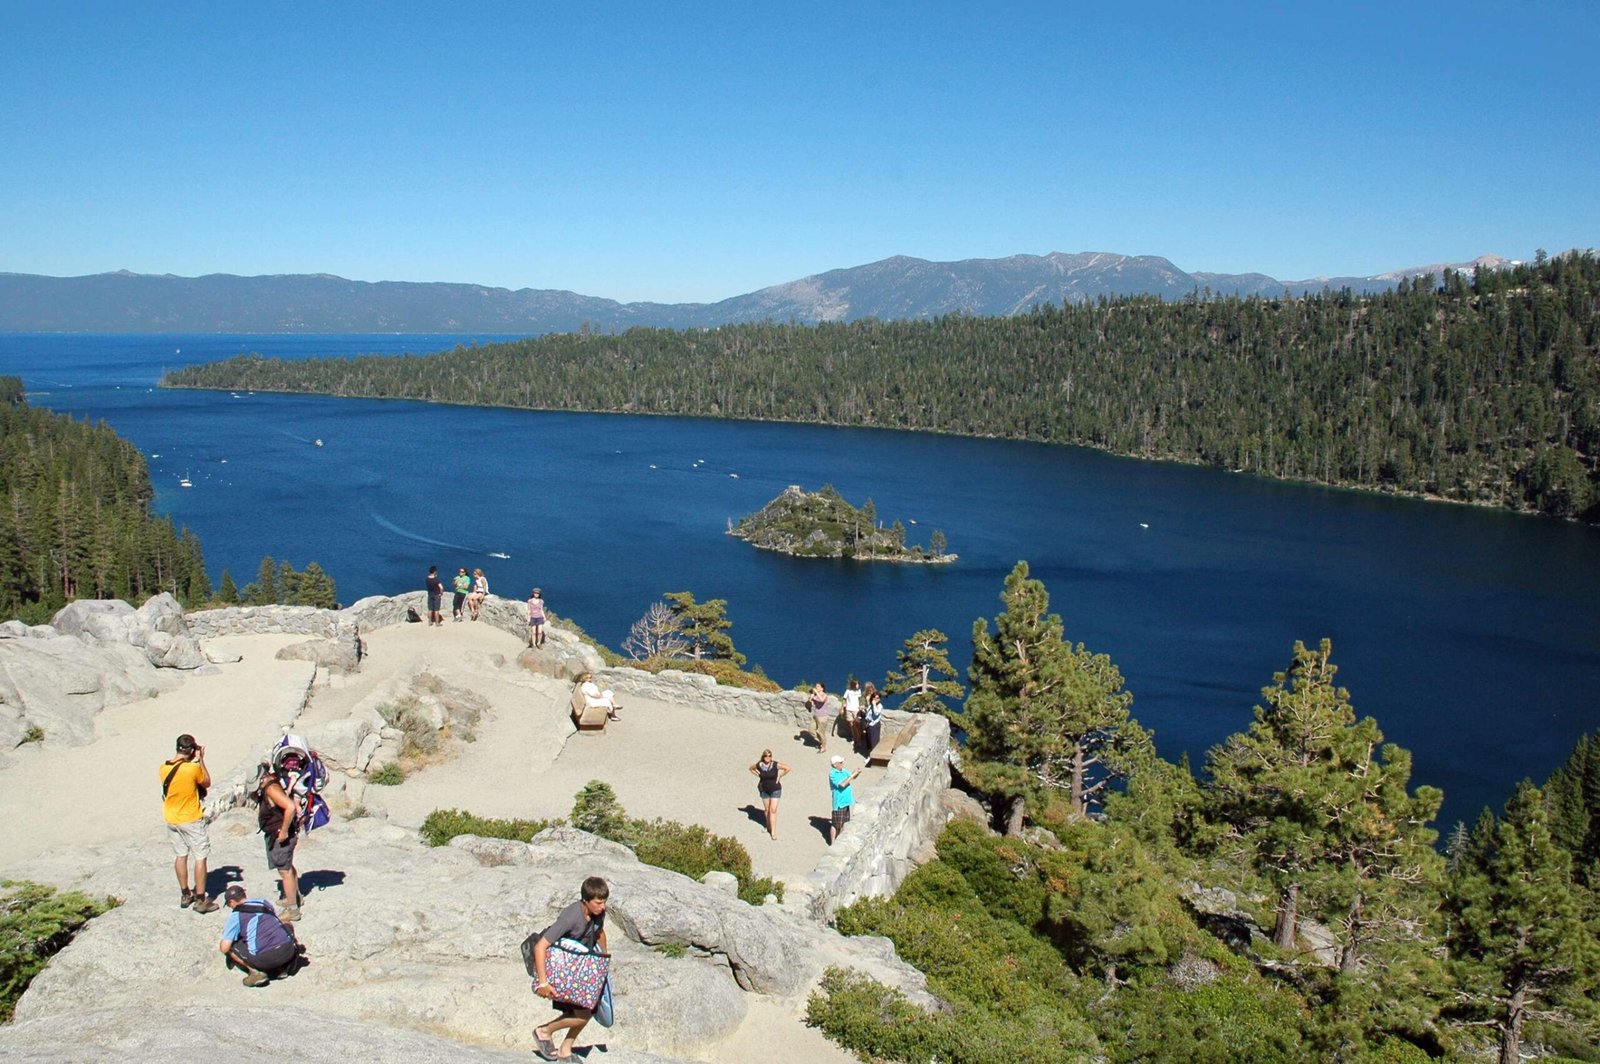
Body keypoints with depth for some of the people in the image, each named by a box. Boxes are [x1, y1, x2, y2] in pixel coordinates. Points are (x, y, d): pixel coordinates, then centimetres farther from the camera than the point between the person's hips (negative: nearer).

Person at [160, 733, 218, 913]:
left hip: (172, 820, 6)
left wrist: (193, 761, 9)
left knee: (181, 856, 17)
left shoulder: (164, 768, -4)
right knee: (200, 858, 2)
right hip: (191, 820, -6)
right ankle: (200, 900, 4)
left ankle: (185, 895, 27)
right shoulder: (193, 768, -22)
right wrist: (201, 760, -3)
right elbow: (207, 783, -3)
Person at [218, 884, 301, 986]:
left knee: (229, 947, 15)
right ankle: (283, 966, 21)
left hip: (264, 959, -4)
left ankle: (255, 972, 2)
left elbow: (225, 948, 1)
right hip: (288, 951, 4)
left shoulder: (236, 916, 4)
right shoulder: (264, 902, 18)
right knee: (287, 927, 36)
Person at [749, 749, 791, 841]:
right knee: (767, 809, 17)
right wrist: (758, 775, 0)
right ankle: (768, 826, 38)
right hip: (764, 790, 3)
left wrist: (780, 776, -8)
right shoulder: (759, 765, -11)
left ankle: (773, 832, -5)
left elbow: (788, 768, -10)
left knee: (773, 810, -8)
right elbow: (751, 768, 9)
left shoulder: (775, 765, -19)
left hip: (775, 790, -3)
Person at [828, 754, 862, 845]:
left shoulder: (843, 771, 4)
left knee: (843, 822, 21)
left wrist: (857, 773, -8)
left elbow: (852, 778, 14)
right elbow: (842, 784, -29)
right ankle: (832, 843, 13)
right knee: (835, 824, 2)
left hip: (846, 800, 8)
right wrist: (853, 774, -28)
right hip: (839, 803, -8)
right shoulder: (832, 774, -21)